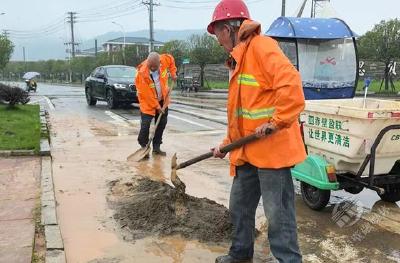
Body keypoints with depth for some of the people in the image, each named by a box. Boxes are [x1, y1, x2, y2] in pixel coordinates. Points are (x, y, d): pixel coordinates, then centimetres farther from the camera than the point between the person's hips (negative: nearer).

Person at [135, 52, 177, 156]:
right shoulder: (142, 73, -30)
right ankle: (143, 147, 3)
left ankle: (156, 147, 18)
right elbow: (147, 94, -24)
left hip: (162, 99, 5)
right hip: (148, 101, -5)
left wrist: (173, 73, 1)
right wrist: (157, 106, -19)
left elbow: (171, 58, 8)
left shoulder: (164, 60, -19)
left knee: (162, 123, 8)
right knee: (145, 124, -12)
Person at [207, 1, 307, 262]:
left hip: (272, 148, -10)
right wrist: (228, 143, 19)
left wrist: (275, 123, -22)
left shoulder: (261, 46, -11)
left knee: (278, 214, -1)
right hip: (248, 151, 10)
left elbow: (291, 84, -25)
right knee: (239, 207, 19)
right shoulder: (239, 58, 19)